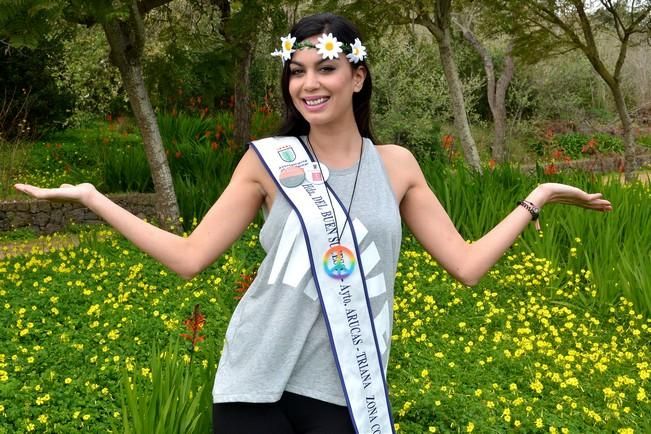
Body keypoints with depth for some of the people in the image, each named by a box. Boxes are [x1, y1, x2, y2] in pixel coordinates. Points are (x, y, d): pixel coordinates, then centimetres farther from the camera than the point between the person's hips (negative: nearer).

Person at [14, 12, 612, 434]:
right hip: (257, 382, -1)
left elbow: (467, 264, 6)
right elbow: (189, 257, 0)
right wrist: (88, 196, 0)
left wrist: (538, 197, 7)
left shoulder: (395, 164, 4)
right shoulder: (268, 160, -1)